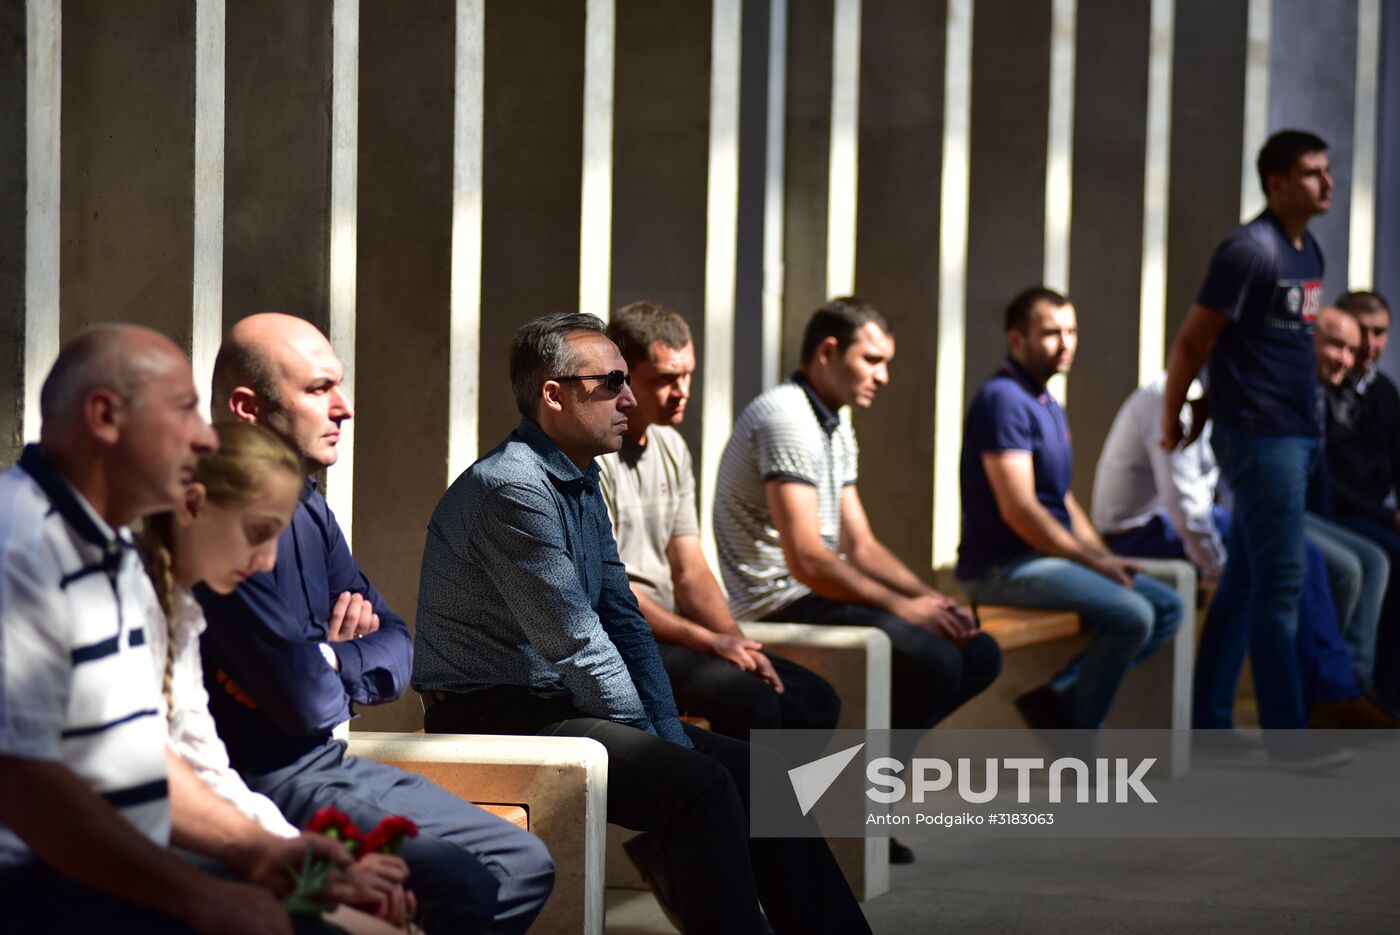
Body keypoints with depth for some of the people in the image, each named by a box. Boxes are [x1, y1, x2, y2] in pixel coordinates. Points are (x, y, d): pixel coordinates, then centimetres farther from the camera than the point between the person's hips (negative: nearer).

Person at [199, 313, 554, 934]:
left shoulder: (308, 509, 11)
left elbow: (396, 650, 11)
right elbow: (307, 700, -24)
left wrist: (334, 661, -10)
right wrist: (339, 660, -2)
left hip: (329, 766, 10)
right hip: (263, 783, -10)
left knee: (523, 865, 9)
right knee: (460, 885, -23)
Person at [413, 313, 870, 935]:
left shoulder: (583, 483, 12)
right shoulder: (512, 487, -19)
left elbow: (625, 622, 13)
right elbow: (577, 646, -19)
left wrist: (670, 736, 3)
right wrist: (652, 744, -10)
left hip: (557, 703, 10)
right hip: (497, 715, -10)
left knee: (750, 768, 3)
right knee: (700, 786, -24)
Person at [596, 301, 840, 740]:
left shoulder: (671, 448, 15)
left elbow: (690, 571, 13)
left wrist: (736, 642, -4)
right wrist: (711, 641, -20)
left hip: (666, 631, 9)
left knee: (814, 699, -3)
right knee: (748, 697, -28)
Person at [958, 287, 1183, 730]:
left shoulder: (1047, 406, 18)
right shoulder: (1003, 400, -14)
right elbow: (1018, 509, -21)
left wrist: (1105, 557, 6)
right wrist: (1094, 563, -14)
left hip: (1047, 557, 10)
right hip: (1004, 566, -10)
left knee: (1166, 607, 7)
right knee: (1130, 615, -25)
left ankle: (1056, 697, -1)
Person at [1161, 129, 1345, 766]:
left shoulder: (1310, 253, 13)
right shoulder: (1250, 251, -14)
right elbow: (1191, 341, -10)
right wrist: (1171, 425, -4)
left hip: (1297, 435, 8)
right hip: (1260, 437, -8)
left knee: (1244, 581, 12)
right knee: (1280, 583, -7)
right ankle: (1286, 735, -3)